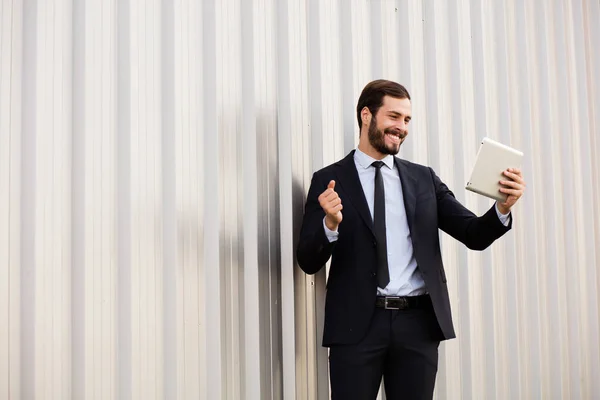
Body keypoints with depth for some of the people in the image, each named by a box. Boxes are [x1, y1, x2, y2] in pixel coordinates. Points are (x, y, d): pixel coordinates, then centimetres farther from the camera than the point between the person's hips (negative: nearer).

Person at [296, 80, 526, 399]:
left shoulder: (424, 179, 11)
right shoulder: (329, 180, 3)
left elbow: (474, 235, 6)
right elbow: (308, 262, -2)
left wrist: (502, 208, -14)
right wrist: (330, 224, -21)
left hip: (419, 324, 3)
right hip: (357, 324, -2)